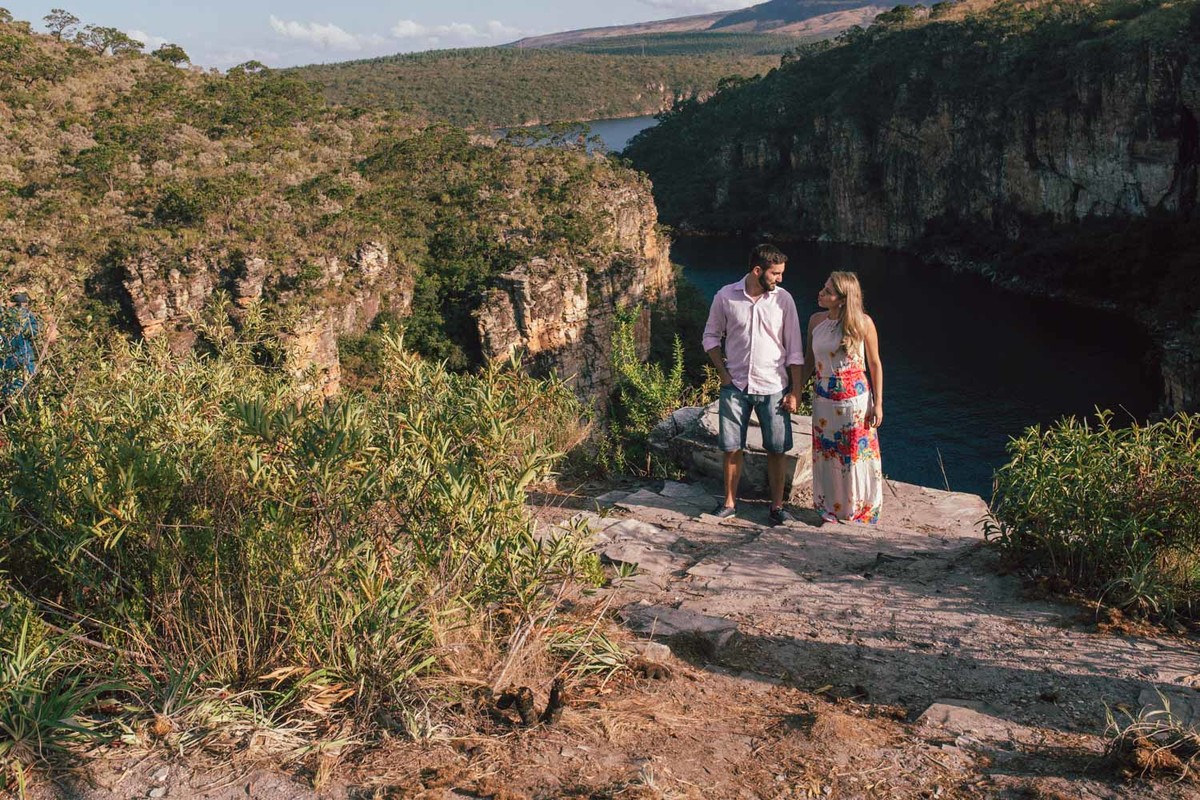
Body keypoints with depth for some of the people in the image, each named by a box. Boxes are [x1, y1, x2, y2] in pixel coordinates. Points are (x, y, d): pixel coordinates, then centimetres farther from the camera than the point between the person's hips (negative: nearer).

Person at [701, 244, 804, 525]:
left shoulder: (783, 299, -4)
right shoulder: (726, 296, -6)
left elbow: (794, 349, 0)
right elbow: (711, 336, 7)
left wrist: (795, 391, -3)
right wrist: (723, 372, -3)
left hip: (773, 387, 0)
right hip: (735, 385, 0)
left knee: (777, 449, 4)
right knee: (731, 448, 7)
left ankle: (777, 506, 17)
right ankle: (729, 502, 22)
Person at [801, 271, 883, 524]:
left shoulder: (863, 323, -11)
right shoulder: (816, 320, 0)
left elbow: (875, 364, -3)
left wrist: (878, 403, -4)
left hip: (856, 398, -3)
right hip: (824, 399, 3)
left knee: (857, 453, 6)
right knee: (826, 454, 11)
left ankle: (858, 509, 23)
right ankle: (830, 507, 28)